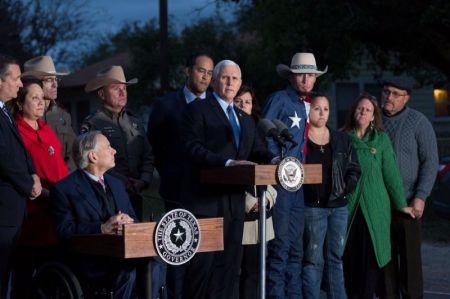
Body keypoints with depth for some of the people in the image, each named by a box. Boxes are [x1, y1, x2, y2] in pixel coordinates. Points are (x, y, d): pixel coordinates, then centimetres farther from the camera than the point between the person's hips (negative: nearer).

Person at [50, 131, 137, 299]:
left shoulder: (116, 184, 21)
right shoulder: (64, 189, -1)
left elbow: (133, 219, 18)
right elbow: (65, 232, -10)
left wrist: (128, 222, -7)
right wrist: (102, 228, -19)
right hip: (90, 261, -5)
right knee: (127, 270, -33)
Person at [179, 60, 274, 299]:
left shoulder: (246, 119, 20)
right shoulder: (197, 109, -2)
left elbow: (258, 152, 14)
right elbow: (193, 148, -15)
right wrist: (227, 162, -26)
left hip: (234, 202, 7)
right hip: (205, 202, -7)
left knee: (228, 267, 9)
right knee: (202, 266, -5)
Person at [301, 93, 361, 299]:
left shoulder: (342, 140, 12)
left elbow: (355, 169, 14)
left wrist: (345, 188, 1)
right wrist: (302, 189, -13)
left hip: (338, 206, 5)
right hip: (311, 206, -5)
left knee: (335, 258, 9)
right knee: (313, 259, -4)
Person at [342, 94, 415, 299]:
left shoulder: (381, 139, 4)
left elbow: (391, 172, 3)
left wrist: (401, 204, 4)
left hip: (374, 207, 0)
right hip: (348, 206, 0)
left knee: (371, 255, 0)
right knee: (349, 256, 1)